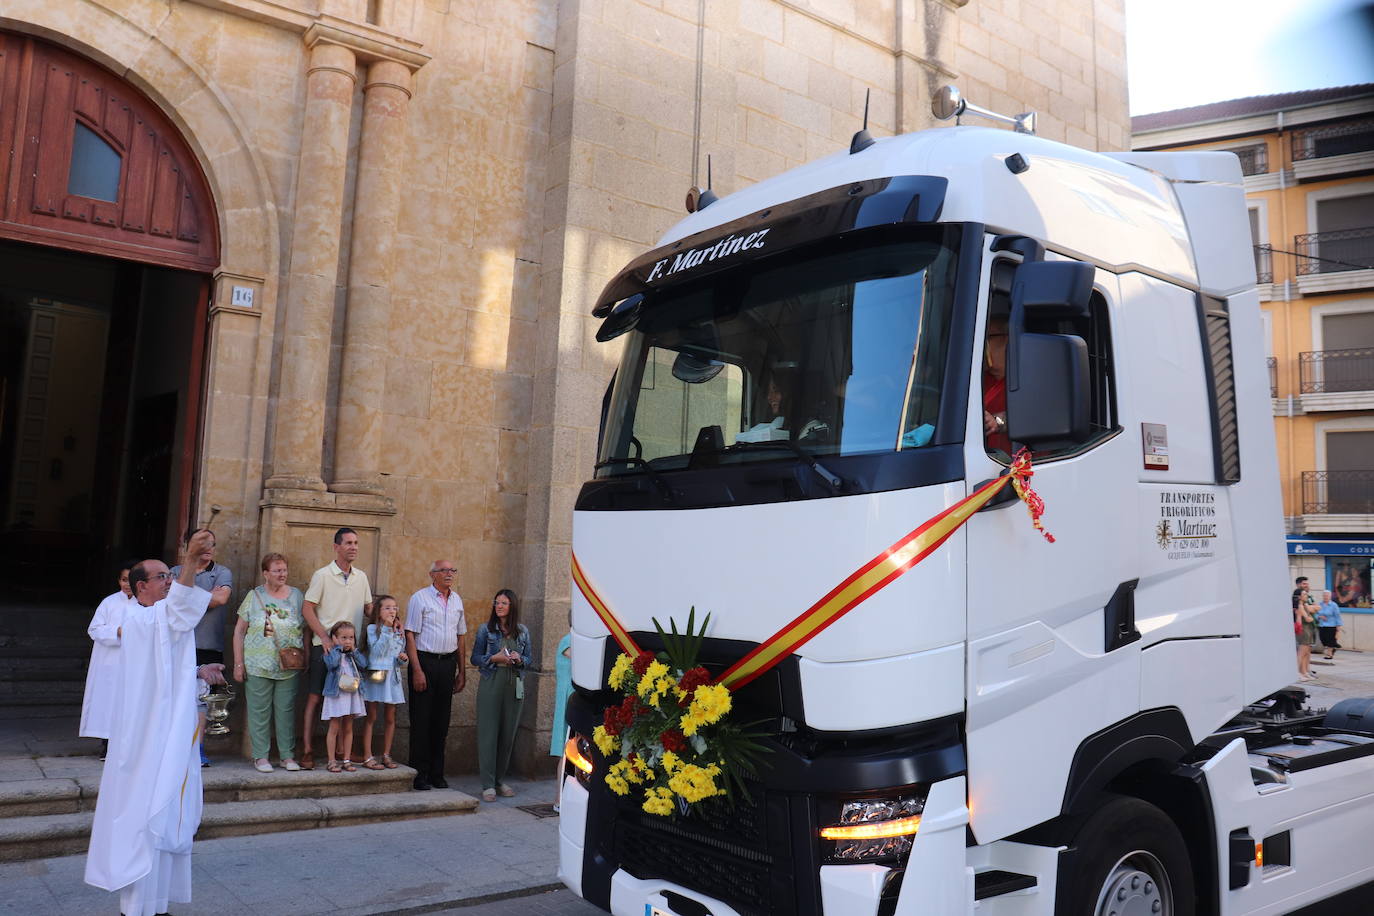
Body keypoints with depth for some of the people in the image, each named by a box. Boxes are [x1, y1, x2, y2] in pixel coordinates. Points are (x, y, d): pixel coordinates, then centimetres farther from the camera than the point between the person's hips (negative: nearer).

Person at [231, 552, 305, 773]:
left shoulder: (296, 595, 9)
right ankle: (260, 756, 11)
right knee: (260, 711, 2)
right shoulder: (254, 596, 4)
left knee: (287, 710, 3)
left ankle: (288, 755, 11)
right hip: (259, 667, -1)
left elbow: (305, 630, 13)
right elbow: (239, 631, 4)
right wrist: (238, 664, -1)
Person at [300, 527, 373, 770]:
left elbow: (368, 608, 19)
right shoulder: (322, 575, -3)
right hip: (324, 645, -5)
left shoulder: (361, 577, 11)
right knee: (314, 697, -3)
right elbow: (307, 609, -5)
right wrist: (325, 637, -15)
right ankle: (307, 752, 1)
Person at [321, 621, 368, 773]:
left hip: (352, 694, 5)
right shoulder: (331, 653, -4)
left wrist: (354, 650, -3)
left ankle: (347, 760, 16)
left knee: (348, 728, 10)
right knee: (334, 728, -2)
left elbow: (364, 664, -5)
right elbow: (332, 663, -25)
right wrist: (338, 647, -13)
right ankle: (332, 761, 5)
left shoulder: (355, 654, 11)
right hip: (336, 694, -5)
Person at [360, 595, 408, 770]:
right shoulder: (372, 629, -3)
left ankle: (386, 755, 17)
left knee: (390, 718, 8)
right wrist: (388, 630, -18)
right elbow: (377, 651, -17)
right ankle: (367, 756, 5)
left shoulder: (399, 632, 12)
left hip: (393, 678, 5)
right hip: (375, 676, -5)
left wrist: (404, 659, -5)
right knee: (371, 717, 0)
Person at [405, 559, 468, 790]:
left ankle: (436, 773, 18)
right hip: (425, 661, -5)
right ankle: (419, 773, 8)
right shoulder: (419, 598, -5)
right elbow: (410, 635, -9)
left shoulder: (457, 600, 13)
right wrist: (417, 670, -15)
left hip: (448, 663, 5)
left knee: (441, 720, 9)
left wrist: (461, 671, 14)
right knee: (421, 719, -1)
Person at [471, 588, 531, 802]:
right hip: (491, 685, -3)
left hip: (514, 686, 3)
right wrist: (494, 658, -13)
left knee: (508, 734, 7)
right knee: (488, 733, -4)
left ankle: (500, 780, 20)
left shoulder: (522, 631, 9)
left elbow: (528, 659, 13)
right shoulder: (486, 629, 2)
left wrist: (519, 659, -8)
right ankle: (488, 785, 1)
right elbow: (475, 658, 3)